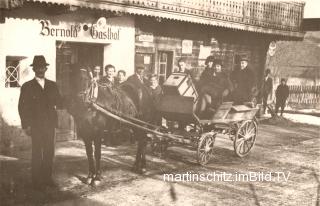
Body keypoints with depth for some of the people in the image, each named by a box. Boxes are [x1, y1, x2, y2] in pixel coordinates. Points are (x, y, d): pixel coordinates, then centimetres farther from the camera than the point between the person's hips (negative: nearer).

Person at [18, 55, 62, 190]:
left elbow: (59, 103, 12)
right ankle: (37, 181, 7)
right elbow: (22, 107, 0)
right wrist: (26, 125, -7)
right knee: (37, 153, -1)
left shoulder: (52, 85, 12)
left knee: (49, 152, 7)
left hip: (50, 124, 4)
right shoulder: (27, 86, 2)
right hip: (36, 125, -3)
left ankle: (47, 178, 17)